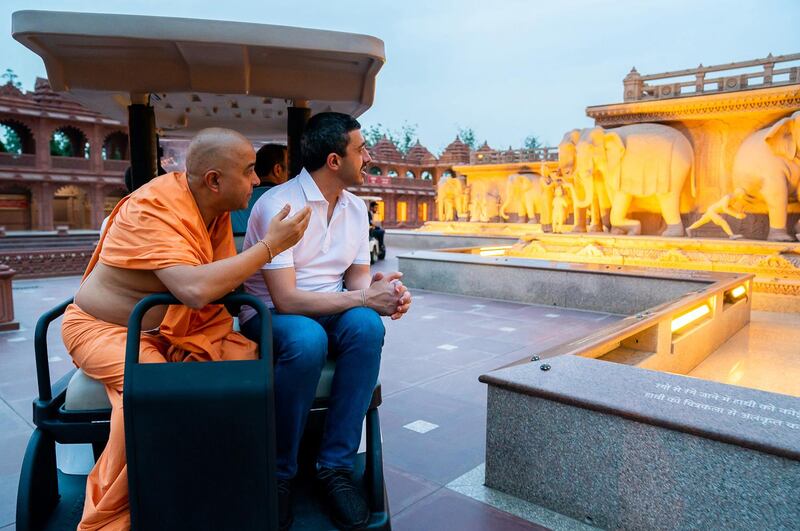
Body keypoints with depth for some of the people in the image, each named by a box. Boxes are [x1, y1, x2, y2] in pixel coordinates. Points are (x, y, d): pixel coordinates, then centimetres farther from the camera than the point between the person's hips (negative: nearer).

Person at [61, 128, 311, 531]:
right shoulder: (152, 209, -25)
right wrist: (269, 246, -31)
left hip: (177, 327, 7)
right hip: (106, 327, -6)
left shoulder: (215, 207, -1)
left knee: (251, 359, -17)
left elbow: (224, 278, -3)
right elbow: (196, 289, -38)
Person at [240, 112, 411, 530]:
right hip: (270, 316, -5)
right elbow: (285, 299, -23)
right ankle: (278, 473, -15)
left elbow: (357, 277, 8)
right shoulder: (277, 205, -17)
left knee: (366, 324, -29)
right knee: (307, 338, -39)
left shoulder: (355, 208, 5)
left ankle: (336, 466, -18)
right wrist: (364, 298, -22)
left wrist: (382, 293, -16)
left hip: (329, 313, 5)